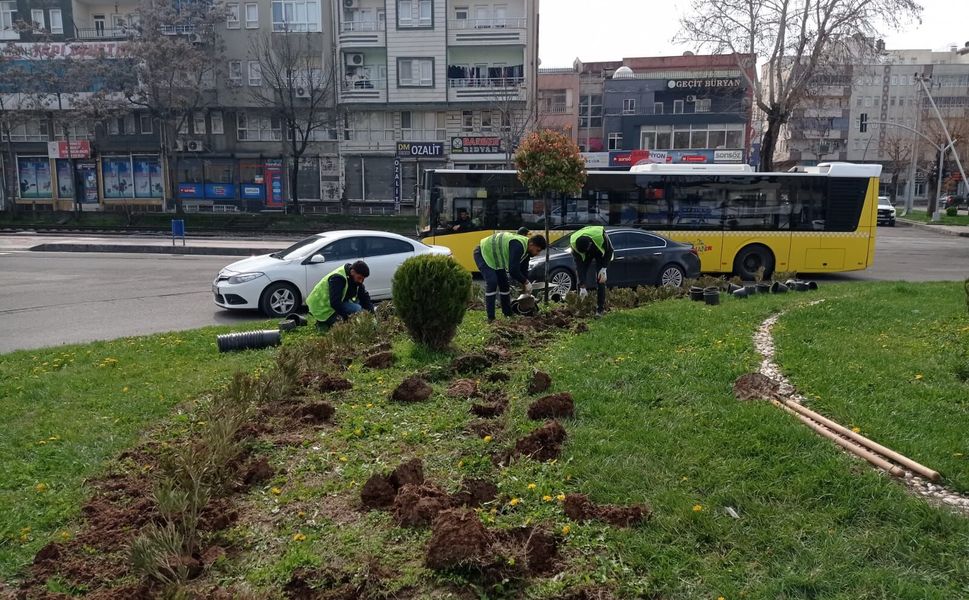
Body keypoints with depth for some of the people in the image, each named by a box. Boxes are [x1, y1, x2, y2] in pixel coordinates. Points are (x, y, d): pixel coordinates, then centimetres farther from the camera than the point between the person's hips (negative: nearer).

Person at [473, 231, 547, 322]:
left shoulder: (526, 249, -4)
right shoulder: (518, 246, -34)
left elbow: (523, 270, 6)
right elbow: (513, 271, -37)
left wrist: (526, 290, 4)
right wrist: (526, 282, -23)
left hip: (495, 258, 10)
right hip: (483, 253, -10)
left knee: (504, 284, 9)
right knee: (492, 282, -22)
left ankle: (508, 314, 19)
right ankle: (491, 318, -18)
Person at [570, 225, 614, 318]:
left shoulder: (600, 236, -42)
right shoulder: (574, 243, -36)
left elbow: (609, 250, -21)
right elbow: (579, 265, -32)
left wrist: (604, 268, -26)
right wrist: (582, 287, -34)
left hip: (600, 252, -2)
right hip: (586, 255, 2)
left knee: (600, 279, -14)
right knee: (581, 275, -11)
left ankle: (600, 309, -9)